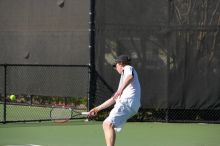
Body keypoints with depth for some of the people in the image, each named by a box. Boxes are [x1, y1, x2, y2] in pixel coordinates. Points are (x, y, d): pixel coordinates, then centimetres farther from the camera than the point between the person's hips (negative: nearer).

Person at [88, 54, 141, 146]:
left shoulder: (128, 68, 10)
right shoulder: (123, 76, 37)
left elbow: (130, 77, -18)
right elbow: (114, 99, 39)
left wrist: (121, 89, -35)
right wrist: (97, 109, 39)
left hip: (128, 101, -10)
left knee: (108, 124, -24)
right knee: (106, 124, 18)